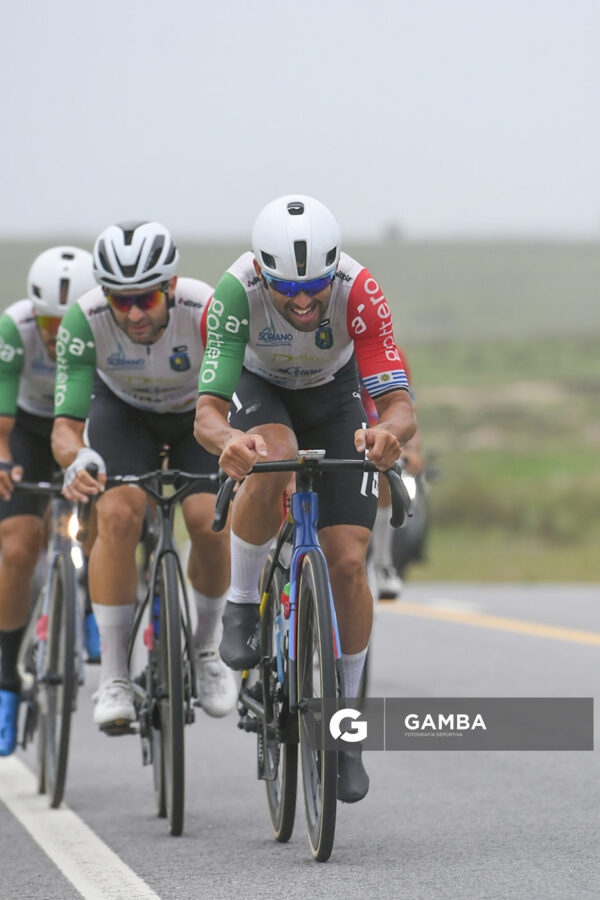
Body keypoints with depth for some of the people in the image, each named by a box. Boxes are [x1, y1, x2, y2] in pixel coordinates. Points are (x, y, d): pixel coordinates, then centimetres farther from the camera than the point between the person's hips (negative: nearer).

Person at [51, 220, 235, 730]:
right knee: (119, 515, -24)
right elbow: (66, 424, -31)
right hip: (124, 411, 0)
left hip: (199, 412, 0)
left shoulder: (207, 312, -36)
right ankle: (114, 677, -15)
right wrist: (78, 461, -54)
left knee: (208, 520, -22)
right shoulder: (84, 321, -33)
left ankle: (207, 647, 6)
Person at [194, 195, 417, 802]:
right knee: (272, 465, -38)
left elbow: (400, 407, -38)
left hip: (336, 393, 1)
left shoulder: (358, 292, -36)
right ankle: (242, 608, -13)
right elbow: (207, 411, -39)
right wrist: (227, 441, -62)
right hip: (261, 390, -1)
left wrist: (388, 432, -62)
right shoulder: (235, 292, -36)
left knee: (347, 562, -12)